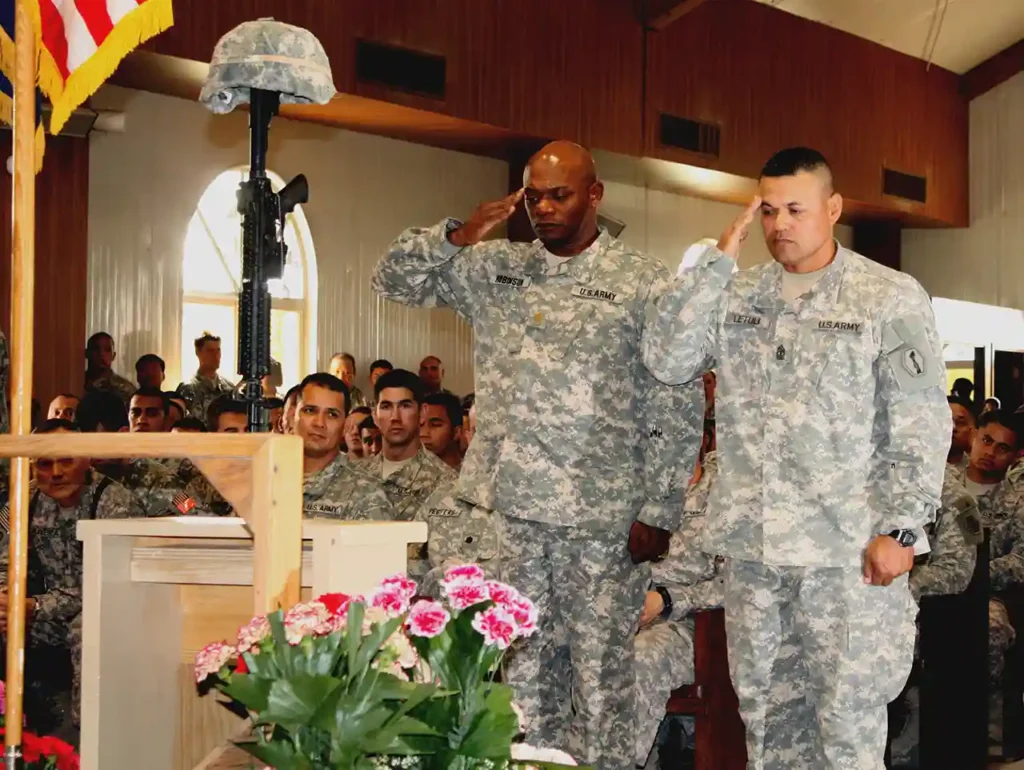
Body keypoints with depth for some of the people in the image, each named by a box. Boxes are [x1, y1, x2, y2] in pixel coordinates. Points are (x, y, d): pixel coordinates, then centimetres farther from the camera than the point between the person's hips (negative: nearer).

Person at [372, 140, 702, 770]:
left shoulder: (645, 284, -4)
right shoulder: (494, 268, 9)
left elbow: (678, 411, -5)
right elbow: (396, 278, 11)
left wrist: (659, 512, -8)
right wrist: (458, 236, -5)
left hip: (602, 514, -4)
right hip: (509, 506, 4)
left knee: (602, 671, 5)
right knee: (521, 669, 12)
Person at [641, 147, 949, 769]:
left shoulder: (891, 297, -2)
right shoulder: (737, 296, 10)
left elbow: (921, 425, -5)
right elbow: (666, 361, -3)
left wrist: (901, 529, -13)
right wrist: (718, 261, -5)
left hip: (849, 546, -4)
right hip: (750, 542, 4)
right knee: (758, 712, 13)